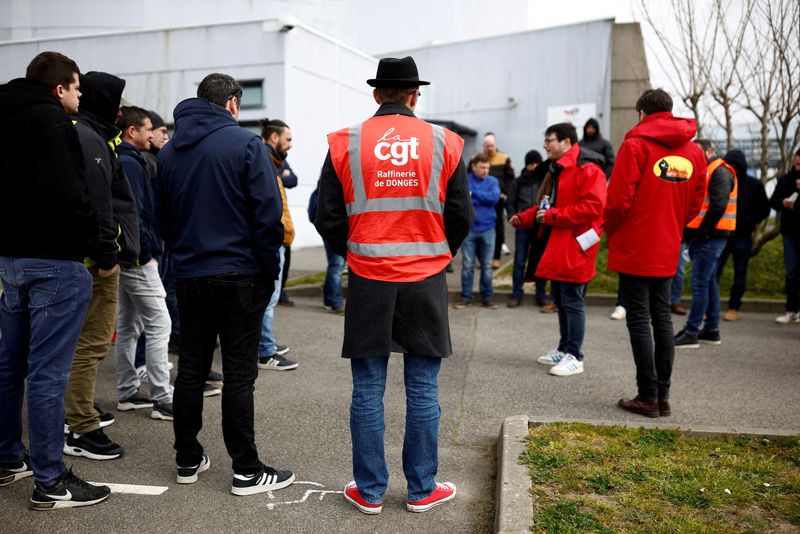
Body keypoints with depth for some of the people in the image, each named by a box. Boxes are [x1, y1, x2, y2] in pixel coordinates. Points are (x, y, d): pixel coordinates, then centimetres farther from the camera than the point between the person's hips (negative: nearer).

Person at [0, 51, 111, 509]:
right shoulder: (52, 120, -12)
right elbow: (66, 192, -24)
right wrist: (89, 237, -12)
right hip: (55, 261, -9)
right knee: (48, 373, -4)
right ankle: (51, 482, 5)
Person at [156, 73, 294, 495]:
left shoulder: (169, 150, 10)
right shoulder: (245, 143, -8)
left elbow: (161, 215, 14)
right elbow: (268, 212, -12)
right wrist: (271, 269, -5)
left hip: (188, 275, 6)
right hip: (239, 275, -5)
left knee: (191, 367, 14)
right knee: (239, 372, -1)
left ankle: (188, 459, 24)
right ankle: (246, 471, 6)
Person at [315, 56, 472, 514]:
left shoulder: (345, 144, -1)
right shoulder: (444, 143, 0)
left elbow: (328, 219, 2)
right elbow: (462, 217, 4)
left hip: (368, 280, 0)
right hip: (426, 280, 0)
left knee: (368, 390, 9)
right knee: (423, 389, 9)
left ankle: (370, 491, 19)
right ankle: (422, 489, 21)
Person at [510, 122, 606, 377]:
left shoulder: (588, 170, -14)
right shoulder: (557, 170, 19)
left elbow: (592, 207, -23)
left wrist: (552, 215, -21)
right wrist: (524, 218, 9)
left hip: (575, 248, -10)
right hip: (556, 248, 10)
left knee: (572, 302, -4)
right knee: (561, 300, 17)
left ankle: (574, 356, 5)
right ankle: (564, 349, 29)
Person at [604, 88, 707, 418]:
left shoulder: (635, 145, -11)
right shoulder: (694, 151, 7)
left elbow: (618, 199, -14)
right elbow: (695, 204, 10)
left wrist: (611, 231, 2)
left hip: (634, 248, -6)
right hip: (667, 251, 6)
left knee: (639, 320, 0)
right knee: (662, 318, 12)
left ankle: (648, 396, 3)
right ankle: (663, 396, 17)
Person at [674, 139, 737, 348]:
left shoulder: (720, 172, -9)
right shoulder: (703, 172, 20)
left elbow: (718, 205, -19)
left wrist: (703, 231, -17)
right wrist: (689, 232, 8)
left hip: (710, 237, -9)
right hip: (701, 237, 10)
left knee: (699, 284, -9)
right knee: (709, 282, 13)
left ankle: (691, 333, -6)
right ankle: (711, 330, 21)